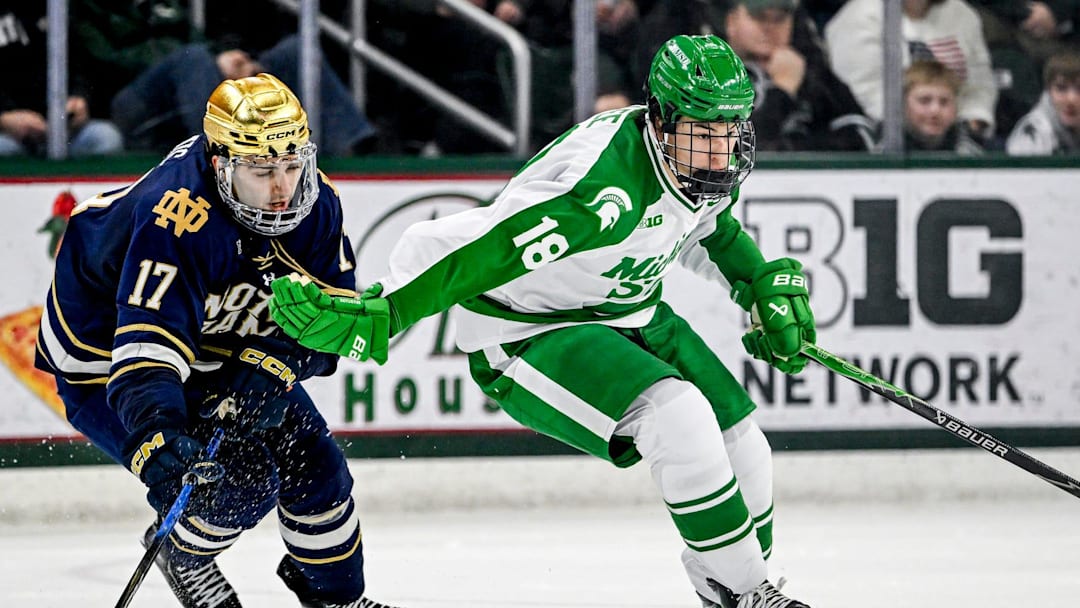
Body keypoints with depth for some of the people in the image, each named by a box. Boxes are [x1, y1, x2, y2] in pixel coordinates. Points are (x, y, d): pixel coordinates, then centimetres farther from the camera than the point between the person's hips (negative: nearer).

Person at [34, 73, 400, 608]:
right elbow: (147, 346, -48)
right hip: (106, 365, -7)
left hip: (229, 353, 7)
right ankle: (181, 552, 15)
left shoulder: (314, 201, -16)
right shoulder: (176, 222, -39)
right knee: (242, 481, -19)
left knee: (314, 463, 6)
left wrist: (275, 364, -28)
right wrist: (156, 433, -64)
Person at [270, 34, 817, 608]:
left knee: (738, 443, 4)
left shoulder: (704, 161, -8)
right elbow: (479, 250, -40)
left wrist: (766, 284, 10)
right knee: (677, 416, -27)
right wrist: (374, 316, -45)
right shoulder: (604, 190, -36)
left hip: (628, 314, 9)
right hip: (526, 334, -9)